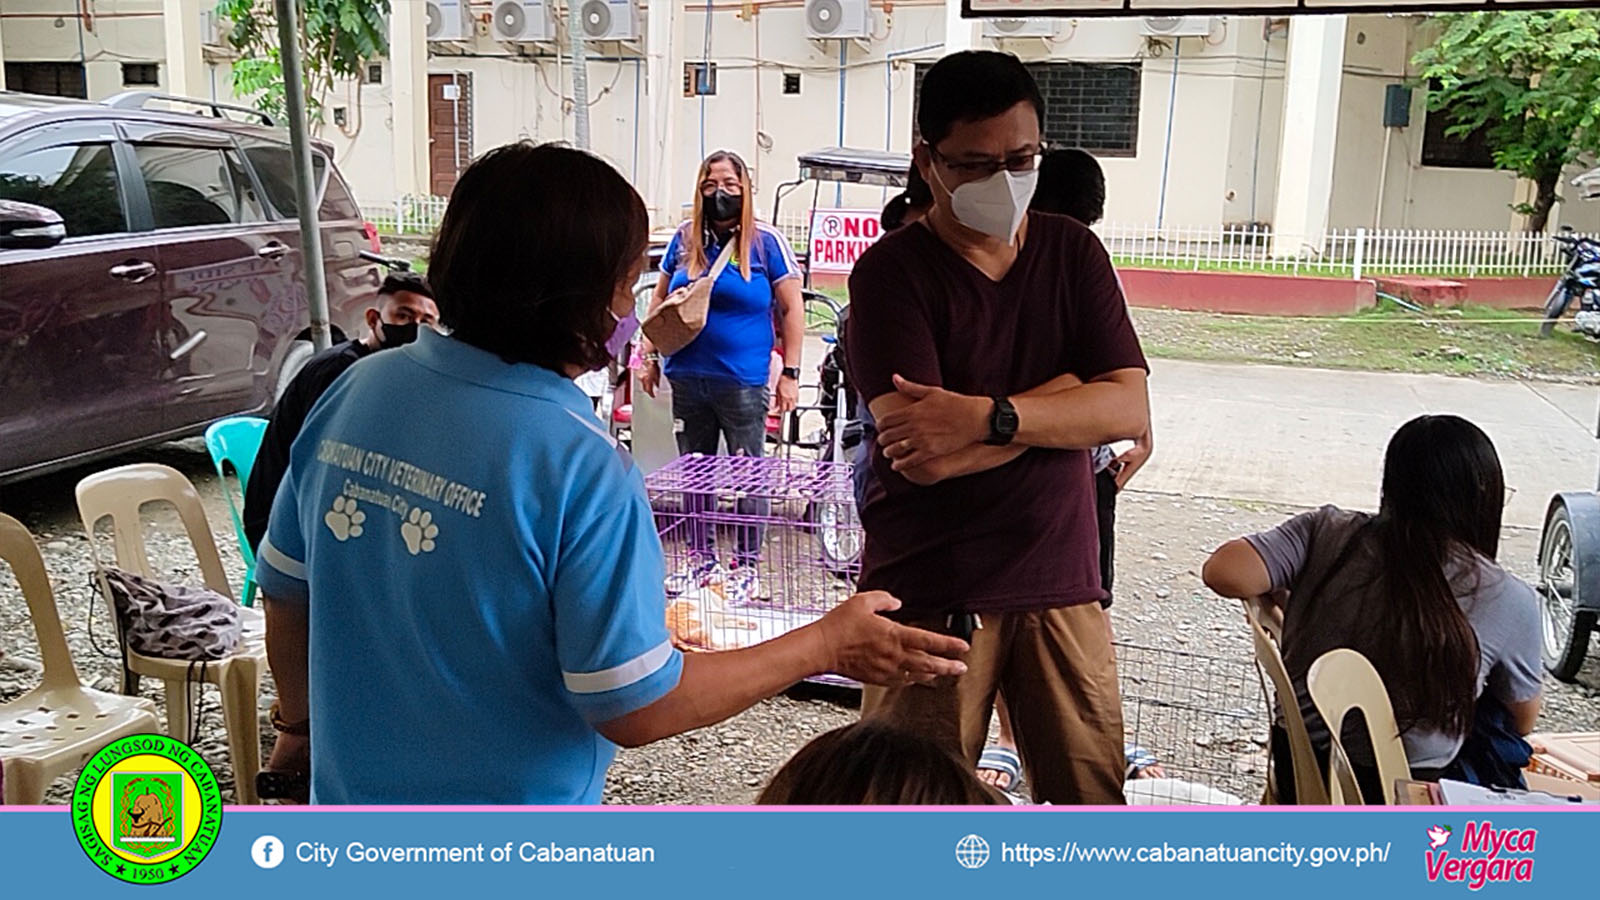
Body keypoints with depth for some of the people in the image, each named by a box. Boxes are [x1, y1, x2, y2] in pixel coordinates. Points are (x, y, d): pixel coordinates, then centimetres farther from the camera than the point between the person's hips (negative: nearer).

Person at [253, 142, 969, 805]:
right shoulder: (581, 467, -26)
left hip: (348, 791, 6)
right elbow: (635, 709, -22)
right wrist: (826, 645, -14)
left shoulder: (356, 390, -8)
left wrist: (298, 724, 22)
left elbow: (284, 587, 4)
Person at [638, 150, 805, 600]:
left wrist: (790, 373, -8)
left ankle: (746, 566, 17)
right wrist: (649, 354, 10)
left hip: (743, 382, -4)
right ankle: (701, 558, 28)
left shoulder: (766, 241, -4)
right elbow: (660, 299, 17)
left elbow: (792, 309, -3)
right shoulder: (685, 238, 7)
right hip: (687, 378, 4)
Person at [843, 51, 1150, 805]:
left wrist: (989, 416, -20)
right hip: (932, 594, -3)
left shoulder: (1072, 252, 6)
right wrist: (1065, 393, -11)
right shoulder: (891, 273, -7)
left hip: (1060, 585, 4)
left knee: (1093, 795, 9)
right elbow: (921, 455, -20)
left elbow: (1130, 409, -6)